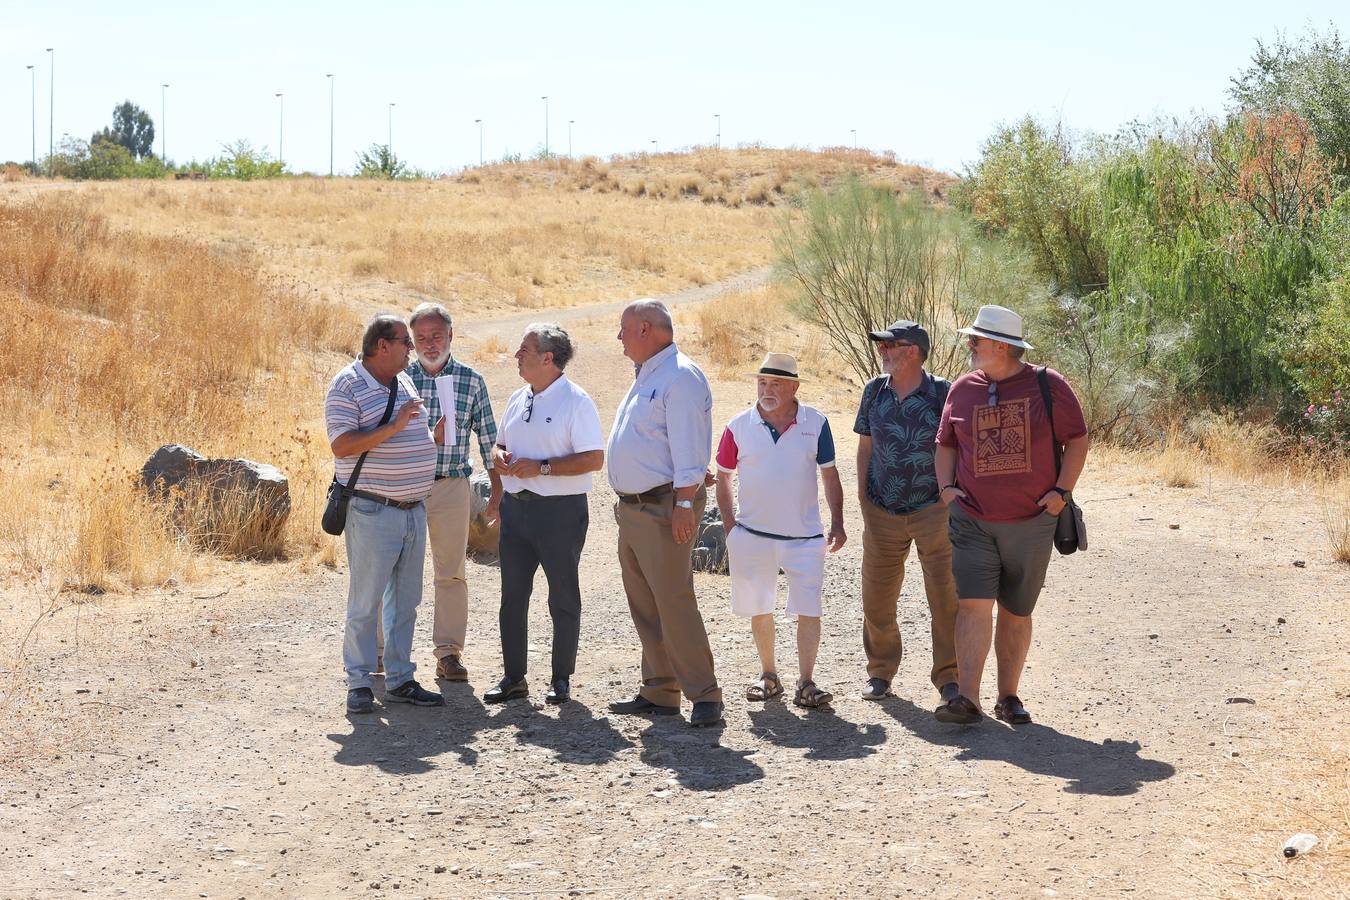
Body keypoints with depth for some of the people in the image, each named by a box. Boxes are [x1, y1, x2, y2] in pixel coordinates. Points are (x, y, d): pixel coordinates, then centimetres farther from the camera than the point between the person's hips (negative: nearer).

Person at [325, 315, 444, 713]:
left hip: (413, 510, 8)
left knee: (405, 601, 11)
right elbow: (341, 445, -21)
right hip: (373, 512, -8)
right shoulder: (347, 386, -10)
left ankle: (400, 679, 18)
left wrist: (433, 433, 8)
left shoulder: (404, 382, 14)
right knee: (365, 601, -3)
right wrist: (393, 427, -24)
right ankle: (358, 683, 4)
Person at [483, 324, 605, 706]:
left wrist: (541, 467, -20)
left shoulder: (576, 402, -10)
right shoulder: (518, 399, 13)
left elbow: (593, 459, -16)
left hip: (560, 510, -7)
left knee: (563, 598, 4)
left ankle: (561, 680, 12)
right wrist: (501, 458, -1)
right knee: (513, 595, 8)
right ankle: (513, 677, 16)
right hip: (516, 506, 7)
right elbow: (501, 445, 23)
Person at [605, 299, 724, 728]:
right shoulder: (646, 376, 18)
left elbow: (688, 451, -20)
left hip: (664, 509, -10)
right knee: (644, 607, 12)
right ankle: (658, 692, 18)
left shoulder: (680, 378, -14)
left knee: (673, 603, -12)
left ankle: (704, 696, -8)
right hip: (632, 508, 10)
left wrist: (684, 504, -24)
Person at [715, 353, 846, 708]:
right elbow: (723, 478, 8)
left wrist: (837, 524, 0)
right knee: (759, 609, 10)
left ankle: (806, 683, -2)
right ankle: (768, 676, 24)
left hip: (805, 536, -1)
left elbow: (830, 476, 6)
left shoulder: (815, 423, -1)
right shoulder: (739, 426, -1)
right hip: (752, 534, 1)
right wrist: (730, 526, 3)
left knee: (808, 611, -6)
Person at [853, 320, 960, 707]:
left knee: (946, 598, -4)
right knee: (876, 600, 9)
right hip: (882, 514, 4)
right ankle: (880, 672, 25)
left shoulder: (943, 393, -8)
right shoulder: (875, 391, 4)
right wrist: (863, 496, 8)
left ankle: (949, 677, 6)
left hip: (934, 511, -4)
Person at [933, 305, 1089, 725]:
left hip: (1032, 521, -1)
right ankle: (967, 699, -15)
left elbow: (1077, 439, 3)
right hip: (973, 520, 1)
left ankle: (1008, 696, 20)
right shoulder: (963, 388, 6)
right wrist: (946, 486, 2)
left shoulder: (1048, 385, -3)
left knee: (1017, 612, 9)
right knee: (973, 605, -12)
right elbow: (945, 443, 17)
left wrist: (1061, 490, -6)